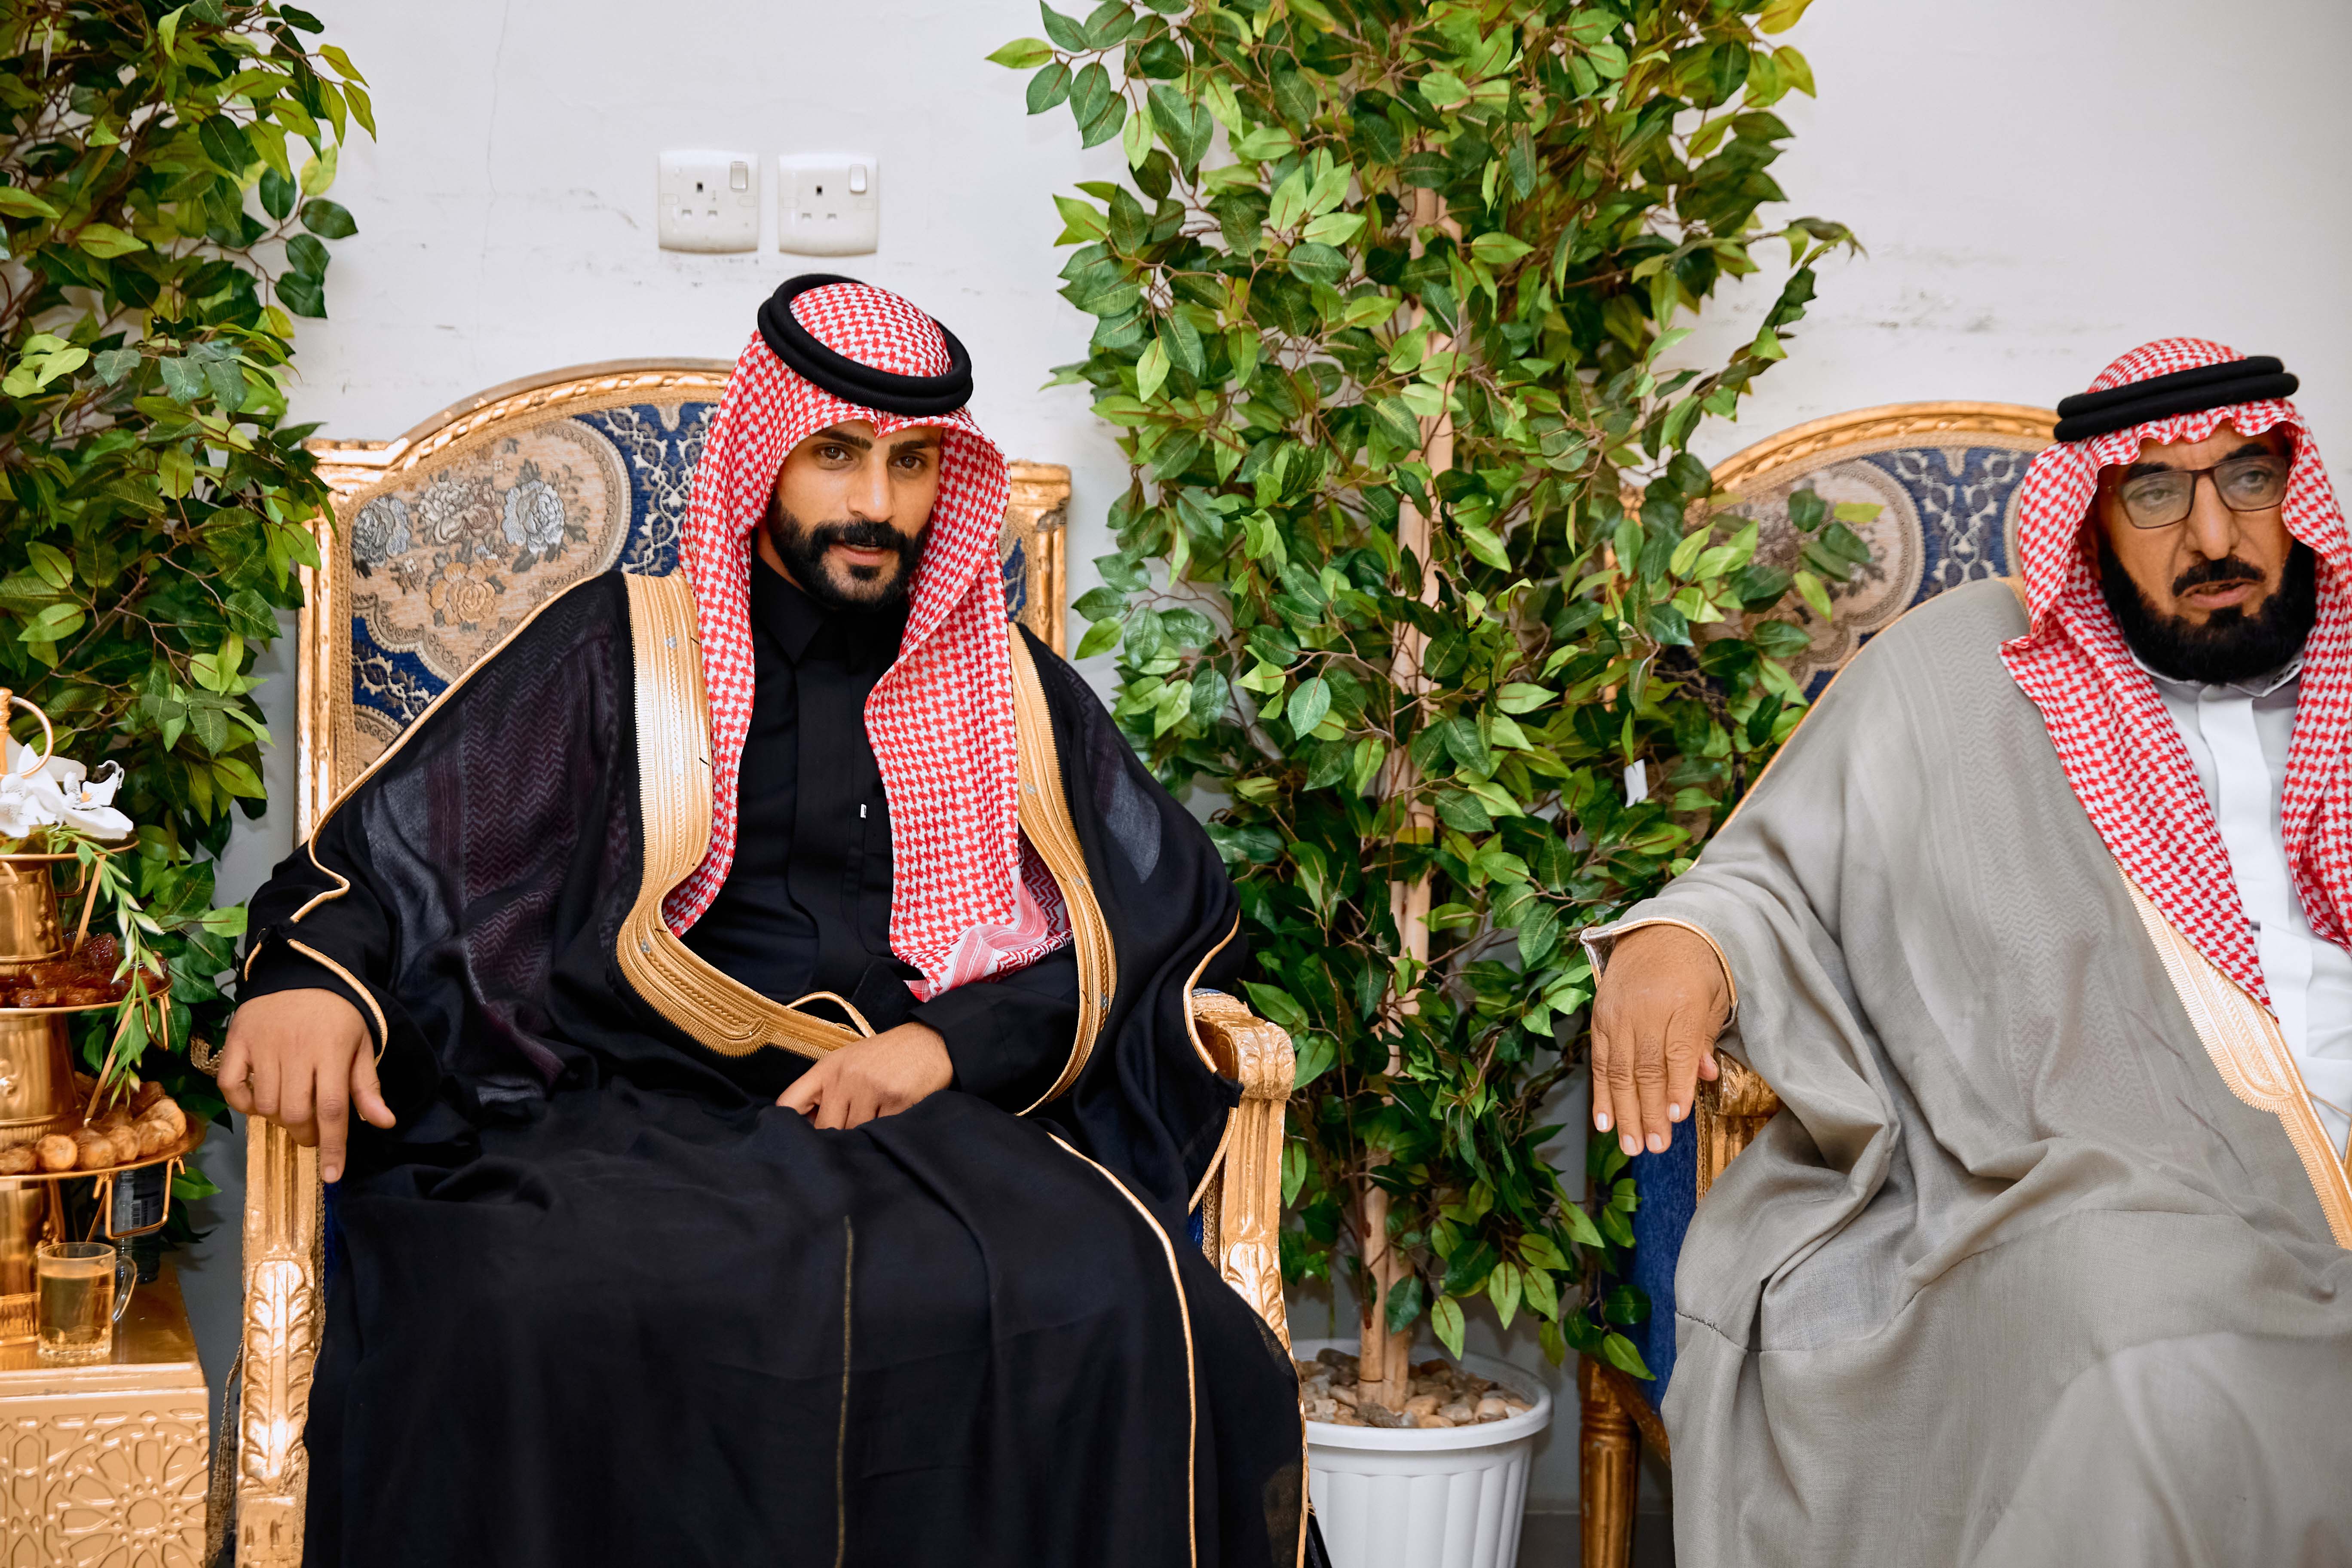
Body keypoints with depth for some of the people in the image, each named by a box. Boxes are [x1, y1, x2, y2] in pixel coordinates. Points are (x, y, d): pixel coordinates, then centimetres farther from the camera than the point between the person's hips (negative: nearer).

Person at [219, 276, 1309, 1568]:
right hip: (634, 1116, -1)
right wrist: (314, 973, -17)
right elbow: (395, 850, 8)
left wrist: (952, 1045, -4)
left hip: (938, 1124, 1)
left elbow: (1171, 907, 13)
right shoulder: (618, 651, 14)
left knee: (1100, 1300, -33)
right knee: (532, 1310, -36)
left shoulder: (1011, 687, 19)